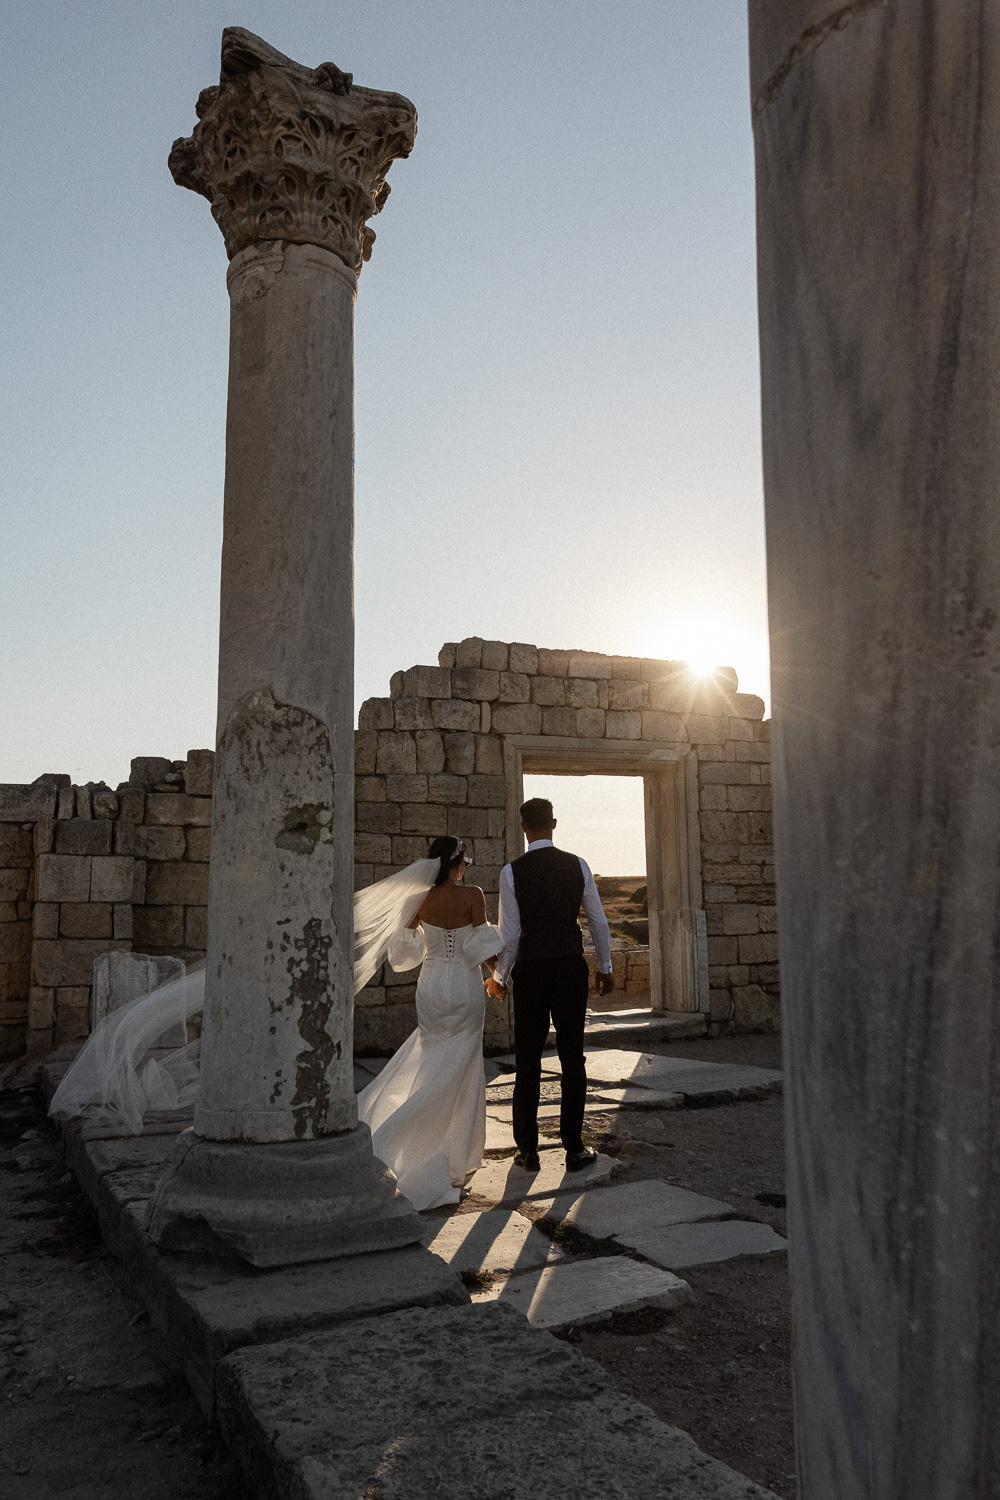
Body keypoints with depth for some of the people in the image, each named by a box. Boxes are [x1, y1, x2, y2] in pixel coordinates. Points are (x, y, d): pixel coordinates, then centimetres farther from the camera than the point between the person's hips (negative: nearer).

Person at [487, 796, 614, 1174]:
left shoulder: (512, 871, -8)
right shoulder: (577, 865, -1)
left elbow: (509, 933, -7)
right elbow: (598, 921, 3)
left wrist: (499, 978, 8)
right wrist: (605, 968, 15)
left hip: (531, 971, -1)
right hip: (572, 966, 2)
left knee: (528, 1062, 9)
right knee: (572, 1058, 10)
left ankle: (528, 1150, 16)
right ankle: (574, 1148, 14)